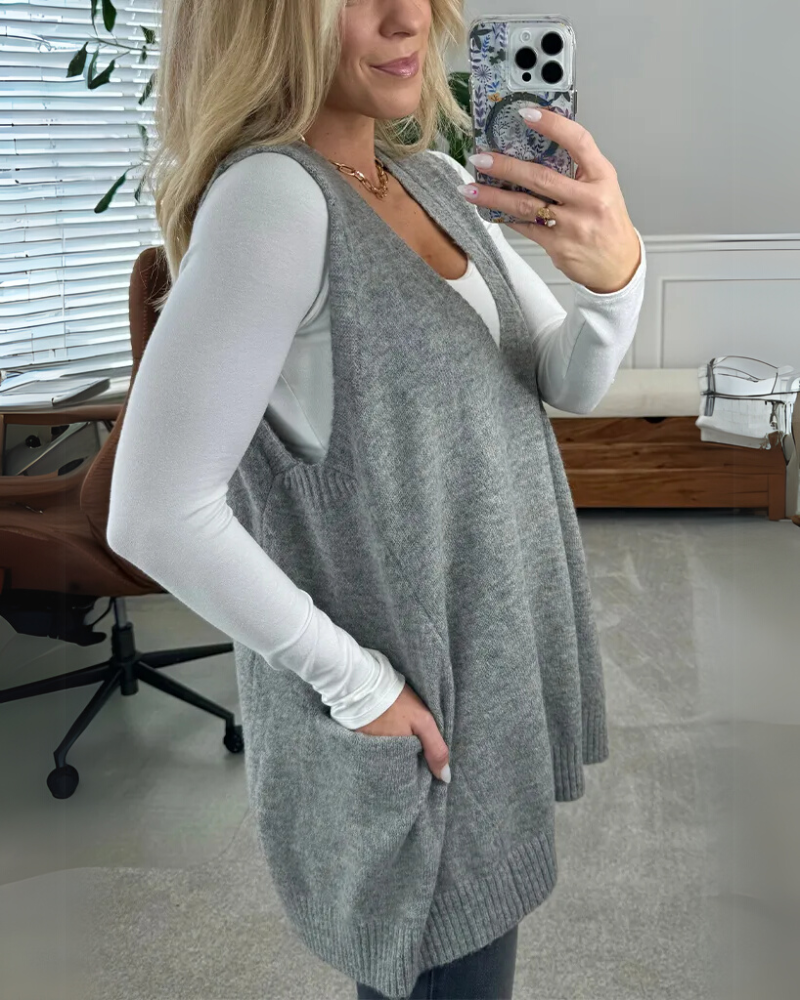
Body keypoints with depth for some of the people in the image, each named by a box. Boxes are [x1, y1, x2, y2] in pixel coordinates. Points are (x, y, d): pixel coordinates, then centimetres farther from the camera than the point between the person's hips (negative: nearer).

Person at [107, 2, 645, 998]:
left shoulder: (437, 181, 2)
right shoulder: (271, 196, -23)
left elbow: (572, 381, 0)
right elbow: (156, 517, -27)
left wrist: (615, 269, -22)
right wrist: (357, 684, -19)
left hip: (494, 662, 8)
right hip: (406, 726, -8)